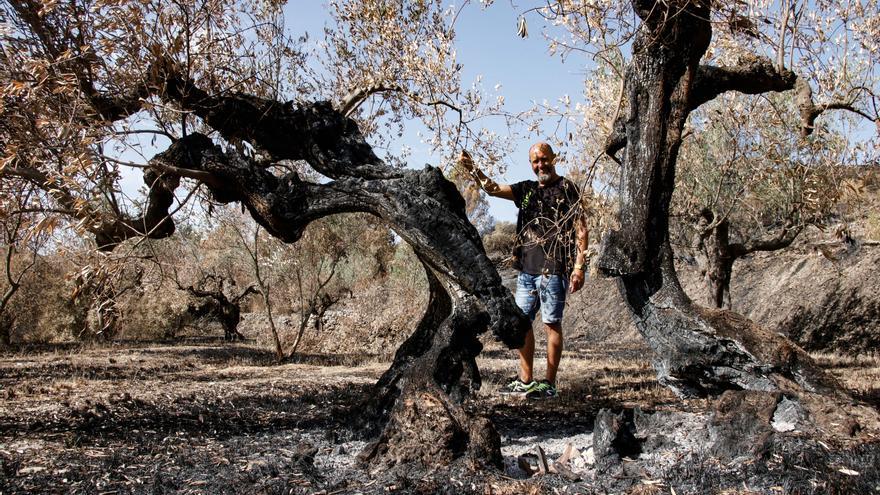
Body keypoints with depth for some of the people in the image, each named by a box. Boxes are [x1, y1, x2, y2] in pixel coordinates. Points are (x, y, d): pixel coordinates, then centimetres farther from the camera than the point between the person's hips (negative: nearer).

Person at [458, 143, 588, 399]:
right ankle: (526, 380, 18)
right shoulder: (526, 189, 16)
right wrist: (472, 168, -5)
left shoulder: (566, 188, -2)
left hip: (553, 269, -7)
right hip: (526, 269, 7)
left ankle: (549, 384, 6)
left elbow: (581, 229, -6)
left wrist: (578, 266, -14)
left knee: (551, 324, -1)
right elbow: (493, 188, 12)